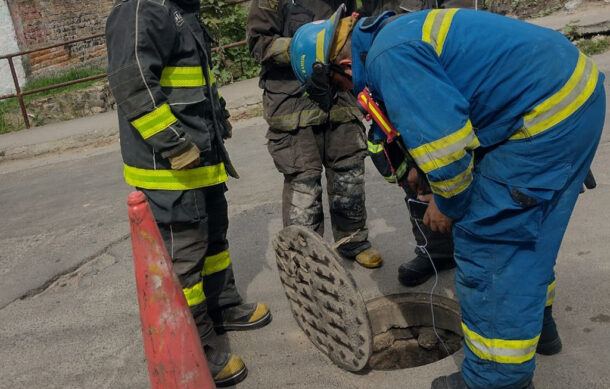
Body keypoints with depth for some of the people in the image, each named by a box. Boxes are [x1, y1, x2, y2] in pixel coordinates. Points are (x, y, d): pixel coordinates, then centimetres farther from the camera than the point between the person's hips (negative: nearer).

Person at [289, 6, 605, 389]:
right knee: (523, 229, 22)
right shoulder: (398, 31, 14)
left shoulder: (389, 58, -19)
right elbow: (443, 113, 27)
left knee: (486, 239, -3)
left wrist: (447, 204, -5)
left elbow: (444, 139, -23)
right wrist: (424, 169, 34)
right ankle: (537, 324, 42)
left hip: (547, 113, -10)